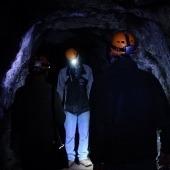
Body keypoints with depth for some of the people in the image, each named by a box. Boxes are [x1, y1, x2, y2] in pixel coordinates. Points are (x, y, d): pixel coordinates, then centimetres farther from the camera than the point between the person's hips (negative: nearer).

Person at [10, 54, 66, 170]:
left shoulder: (20, 92, -10)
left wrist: (15, 143, 9)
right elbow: (60, 120, -13)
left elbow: (15, 120, -2)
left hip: (26, 144, 2)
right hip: (47, 143, -1)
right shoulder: (52, 92, -15)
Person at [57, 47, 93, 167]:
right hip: (69, 109, 0)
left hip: (84, 108, 0)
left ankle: (83, 157, 18)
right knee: (69, 135, 2)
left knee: (84, 134, 6)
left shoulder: (87, 70, -2)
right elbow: (60, 91, 3)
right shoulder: (63, 72, 0)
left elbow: (91, 88, 0)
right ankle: (70, 157, 14)